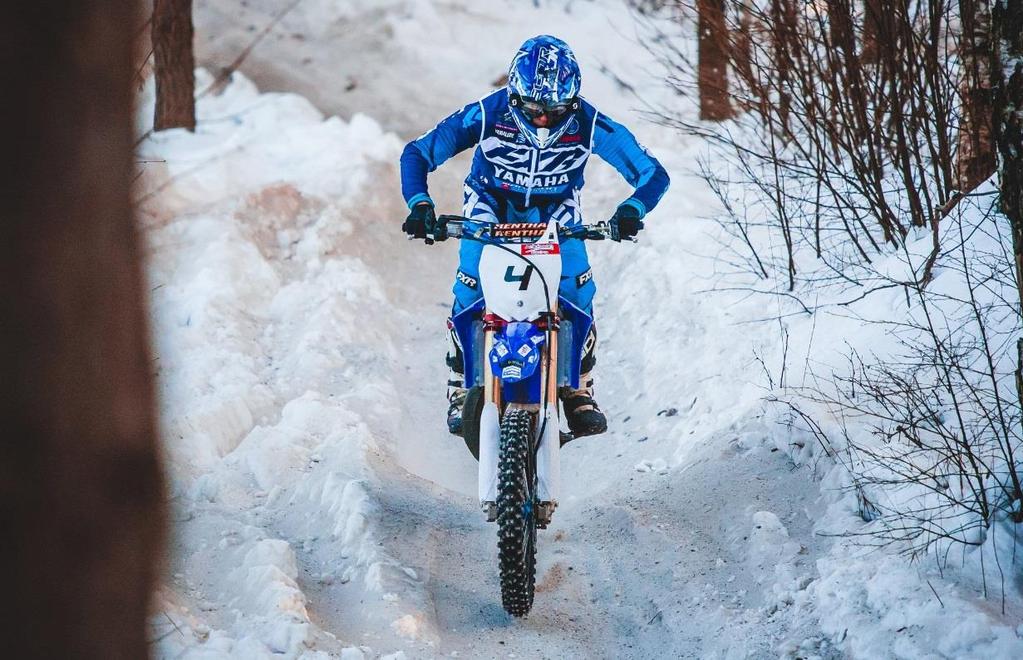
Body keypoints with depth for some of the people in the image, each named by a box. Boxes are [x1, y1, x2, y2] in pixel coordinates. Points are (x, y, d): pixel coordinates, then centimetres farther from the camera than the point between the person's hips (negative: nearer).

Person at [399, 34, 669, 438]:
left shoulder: (589, 124, -25)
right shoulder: (487, 115, -26)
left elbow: (652, 174, -21)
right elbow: (417, 154, -18)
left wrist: (632, 209, -42)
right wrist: (420, 204, -35)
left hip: (556, 211, 1)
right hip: (491, 206, 0)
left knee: (577, 289, -23)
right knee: (472, 286, -25)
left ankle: (579, 389, -5)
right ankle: (461, 387, -9)